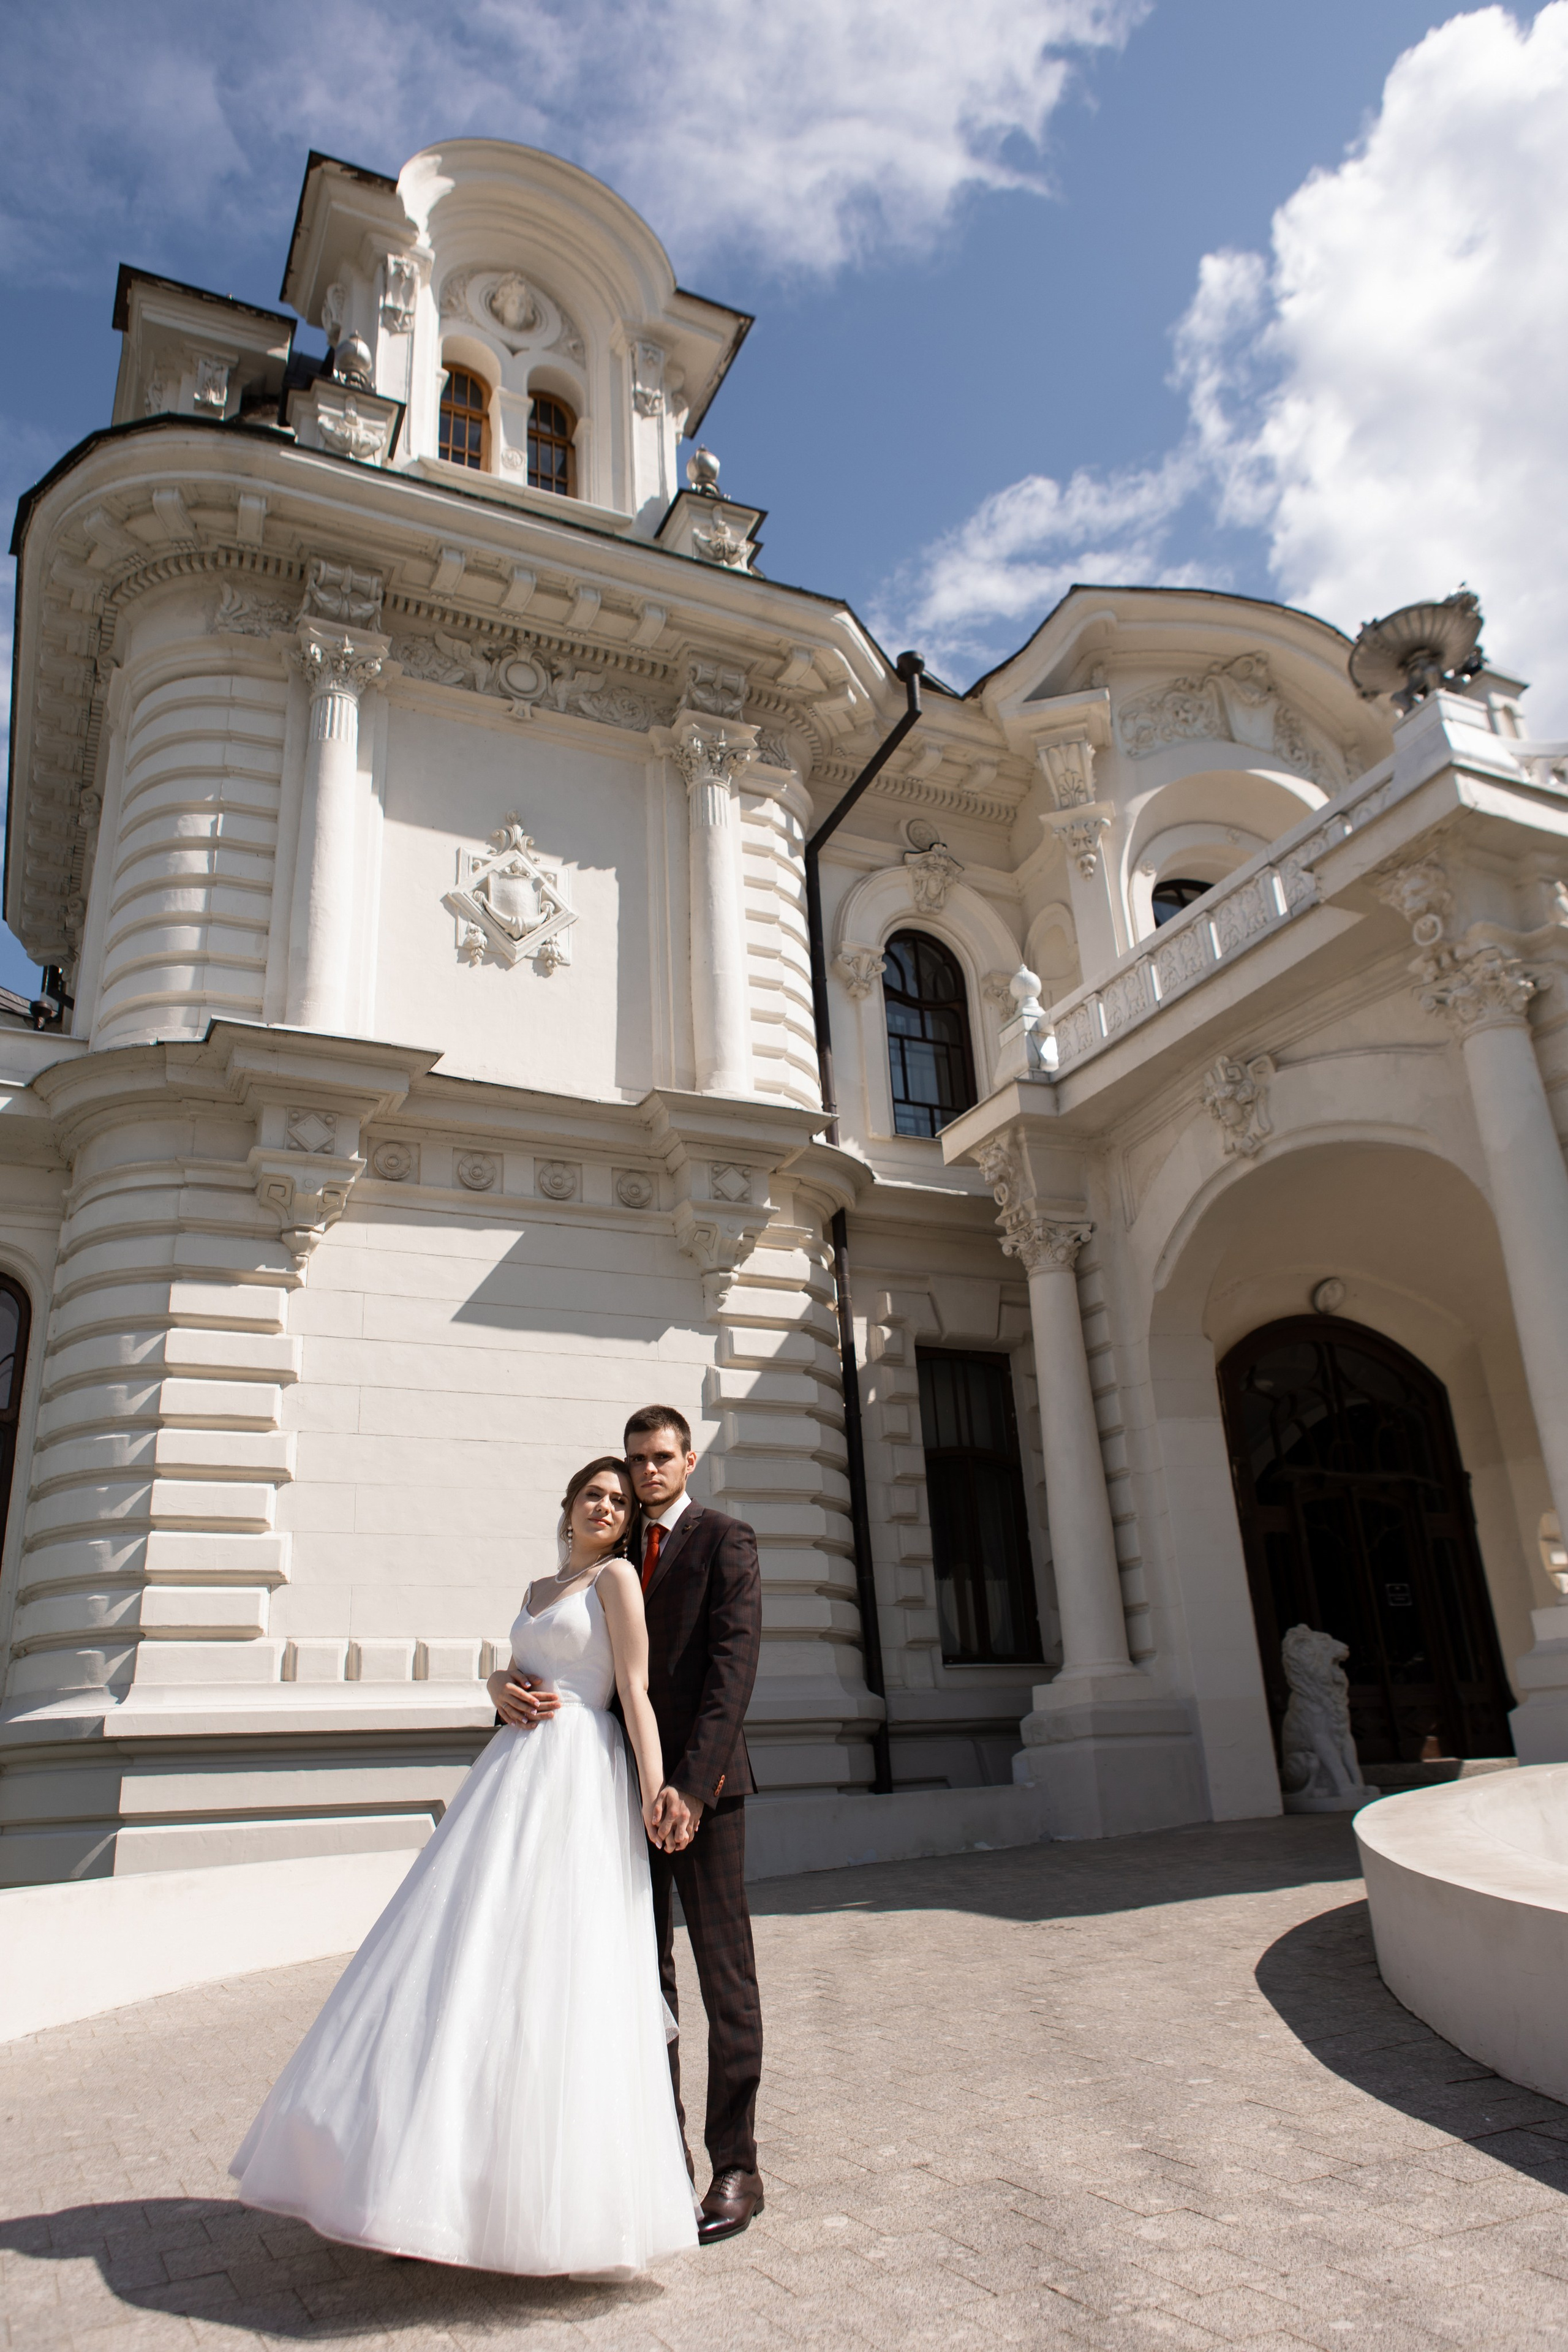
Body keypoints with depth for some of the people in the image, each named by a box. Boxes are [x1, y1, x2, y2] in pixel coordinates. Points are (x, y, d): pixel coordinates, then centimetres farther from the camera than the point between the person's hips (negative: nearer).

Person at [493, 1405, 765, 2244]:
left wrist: (692, 1783, -23)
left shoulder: (725, 1541, -4)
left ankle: (736, 2168, 11)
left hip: (701, 1785, -6)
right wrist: (516, 1688, -13)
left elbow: (733, 1665, -14)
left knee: (725, 1976, 1)